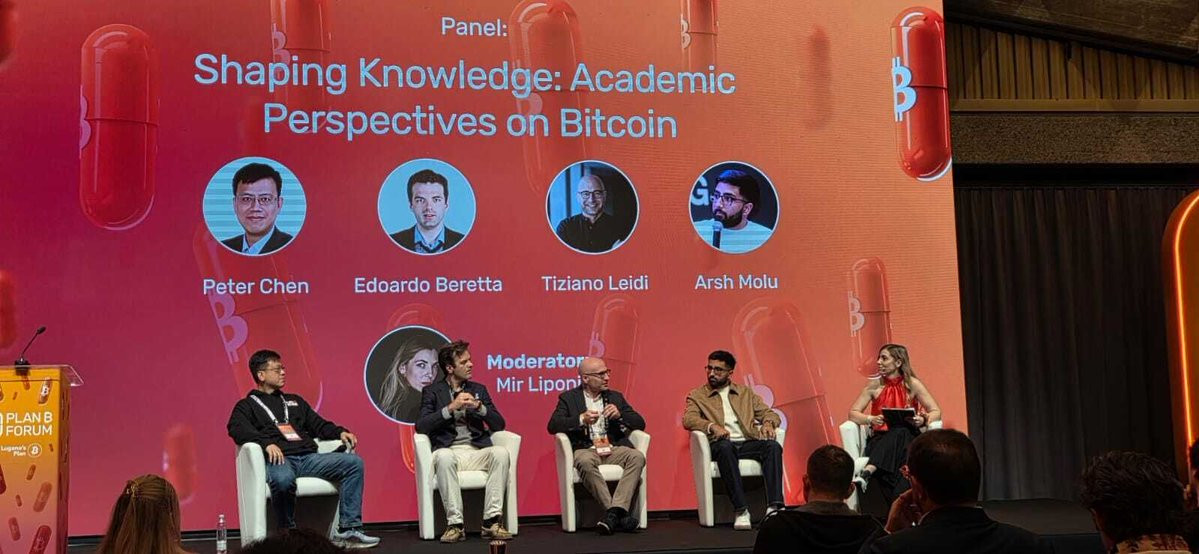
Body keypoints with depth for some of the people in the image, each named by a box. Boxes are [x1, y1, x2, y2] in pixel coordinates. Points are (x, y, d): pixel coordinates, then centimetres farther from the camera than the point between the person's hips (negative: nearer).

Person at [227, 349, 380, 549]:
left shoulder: (295, 401, 32)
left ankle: (349, 529, -21)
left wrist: (340, 432, 4)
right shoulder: (246, 406, 16)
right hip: (279, 460, -5)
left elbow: (319, 425, 27)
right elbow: (238, 430, -5)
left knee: (353, 462, -18)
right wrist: (267, 443, -24)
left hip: (308, 458, 5)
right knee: (283, 479, -41)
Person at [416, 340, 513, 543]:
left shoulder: (479, 389, 18)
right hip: (449, 451, -3)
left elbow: (499, 425, 12)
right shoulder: (432, 391, 9)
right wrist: (451, 408, -13)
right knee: (443, 457, -37)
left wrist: (479, 407, -6)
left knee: (501, 452, -29)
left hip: (477, 451, 3)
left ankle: (492, 521, -29)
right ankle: (454, 524, -33)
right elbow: (421, 427, -5)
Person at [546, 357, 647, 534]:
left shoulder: (615, 397, 20)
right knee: (585, 462, -38)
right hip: (586, 449, -3)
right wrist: (581, 419, -18)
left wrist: (619, 414, -5)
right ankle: (619, 513, -36)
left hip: (613, 449, 3)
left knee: (637, 457, -28)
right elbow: (552, 426, -3)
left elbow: (640, 424, 15)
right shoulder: (569, 398, 11)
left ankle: (613, 512, -36)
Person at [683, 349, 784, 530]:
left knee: (773, 446, -29)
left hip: (748, 442, 3)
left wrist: (768, 423, -6)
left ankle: (774, 507, -38)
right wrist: (712, 426, -21)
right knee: (724, 447, -38)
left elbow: (770, 413, 19)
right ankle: (741, 511, -41)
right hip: (722, 444, -3)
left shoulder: (746, 393, 25)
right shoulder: (697, 396, 17)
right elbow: (688, 420, -2)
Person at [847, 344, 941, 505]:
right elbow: (853, 413, 6)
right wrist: (871, 419, -14)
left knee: (899, 432, -36)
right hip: (881, 440, 1)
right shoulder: (874, 386, 6)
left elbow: (936, 412, 2)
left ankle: (867, 473, -55)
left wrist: (923, 420, -20)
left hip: (907, 436, -1)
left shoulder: (912, 384, 1)